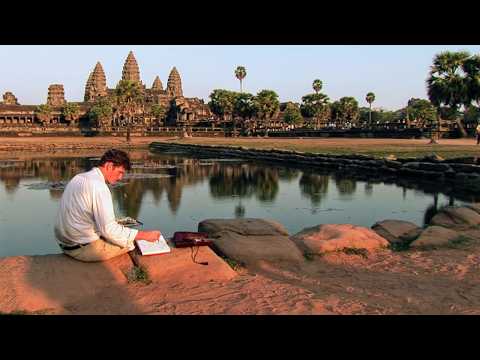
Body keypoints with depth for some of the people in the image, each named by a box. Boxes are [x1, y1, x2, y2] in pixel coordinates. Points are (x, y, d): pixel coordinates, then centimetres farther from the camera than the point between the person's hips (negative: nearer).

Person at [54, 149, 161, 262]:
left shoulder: (78, 178, 8)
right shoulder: (99, 186, -21)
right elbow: (109, 230, -23)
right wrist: (145, 235, -17)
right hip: (85, 249, -9)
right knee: (134, 242, -3)